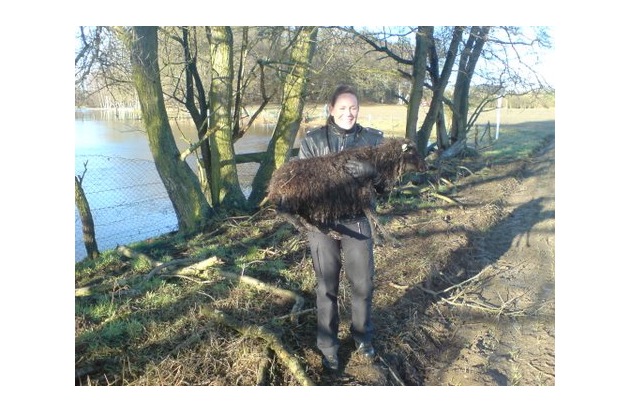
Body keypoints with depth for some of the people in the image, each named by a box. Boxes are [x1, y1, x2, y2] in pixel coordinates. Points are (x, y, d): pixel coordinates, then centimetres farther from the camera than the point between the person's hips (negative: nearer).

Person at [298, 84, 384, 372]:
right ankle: (327, 345, 28)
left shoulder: (372, 138, 2)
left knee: (363, 283, 11)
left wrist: (370, 170, -27)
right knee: (327, 286, 10)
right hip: (322, 221, -1)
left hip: (357, 220, 1)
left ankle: (363, 337, 36)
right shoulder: (313, 140, -1)